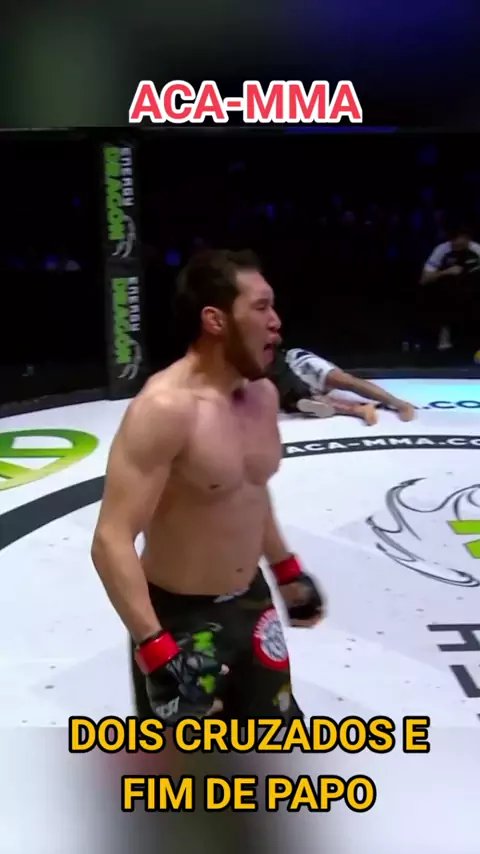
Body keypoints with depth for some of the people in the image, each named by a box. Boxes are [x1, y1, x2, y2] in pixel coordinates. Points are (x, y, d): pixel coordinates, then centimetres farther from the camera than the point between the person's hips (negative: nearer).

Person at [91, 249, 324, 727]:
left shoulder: (263, 394, 0)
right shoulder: (165, 408, -27)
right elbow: (111, 541, -29)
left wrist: (286, 570, 23)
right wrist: (156, 651, -30)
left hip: (250, 600, 8)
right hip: (179, 618, -7)